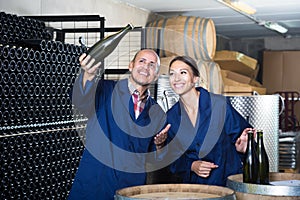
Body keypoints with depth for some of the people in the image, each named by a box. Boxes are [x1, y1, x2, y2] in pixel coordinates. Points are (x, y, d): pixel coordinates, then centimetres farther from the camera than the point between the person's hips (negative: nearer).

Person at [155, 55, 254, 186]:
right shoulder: (171, 116, 5)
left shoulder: (220, 104, -5)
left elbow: (242, 134, 4)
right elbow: (172, 157, 11)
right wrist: (191, 165, -7)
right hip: (193, 184, 2)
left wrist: (241, 148, -17)